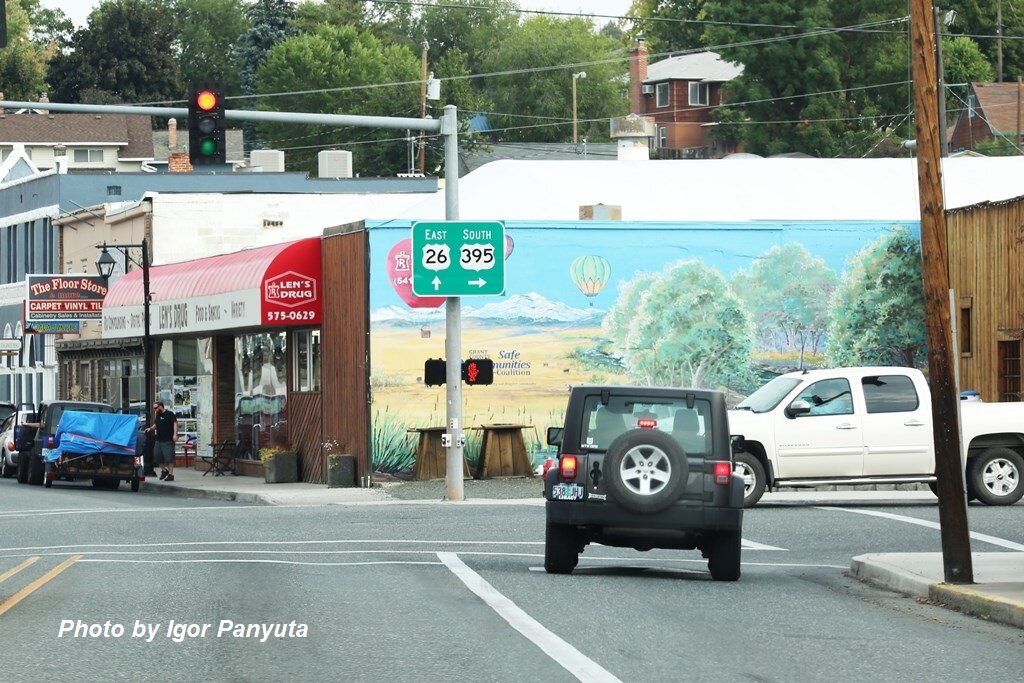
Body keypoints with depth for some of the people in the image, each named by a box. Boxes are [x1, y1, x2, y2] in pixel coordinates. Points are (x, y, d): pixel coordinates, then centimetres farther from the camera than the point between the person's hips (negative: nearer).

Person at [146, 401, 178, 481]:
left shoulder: (170, 414, -6)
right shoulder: (157, 416, 17)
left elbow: (175, 423, -13)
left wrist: (175, 434, -23)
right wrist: (150, 428, 9)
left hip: (168, 441, -8)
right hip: (159, 440, 8)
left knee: (169, 457, -8)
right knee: (157, 456, 8)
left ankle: (170, 474, -2)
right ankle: (164, 470, 27)